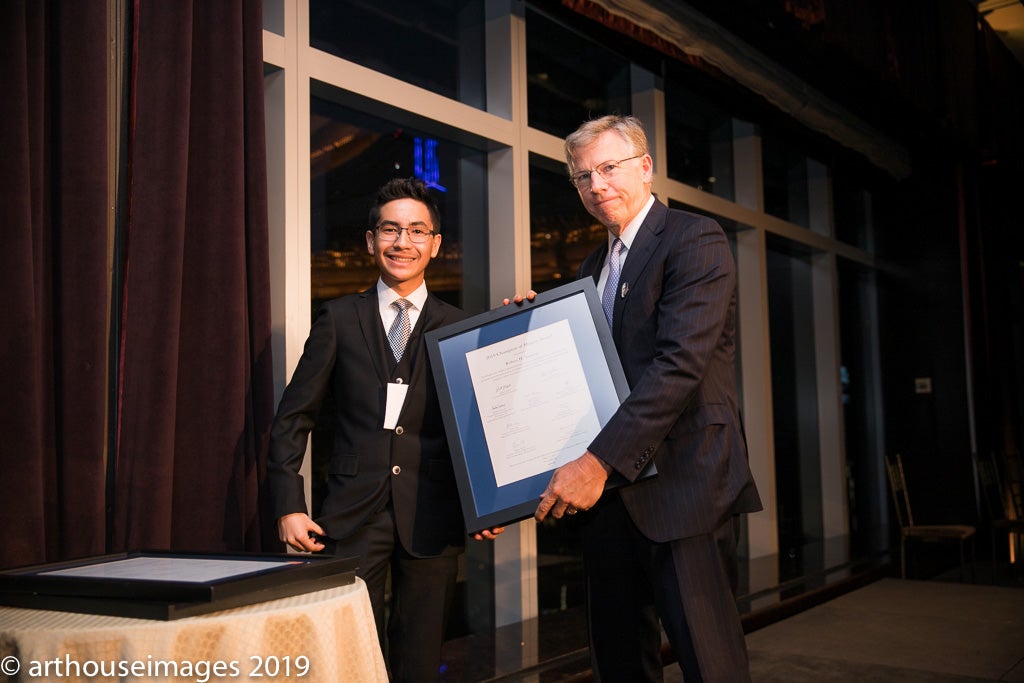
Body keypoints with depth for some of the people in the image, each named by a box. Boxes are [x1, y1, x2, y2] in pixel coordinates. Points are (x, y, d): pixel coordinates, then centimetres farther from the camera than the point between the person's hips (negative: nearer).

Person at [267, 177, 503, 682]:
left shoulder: (459, 328, 7)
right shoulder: (339, 319, 6)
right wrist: (288, 506, -1)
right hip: (351, 519, 0)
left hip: (432, 521, 1)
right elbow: (292, 419, 6)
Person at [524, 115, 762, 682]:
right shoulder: (592, 267, 20)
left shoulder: (696, 241, -6)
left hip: (682, 486, -7)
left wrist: (598, 461, -24)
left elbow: (680, 363, -19)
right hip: (606, 492, 8)